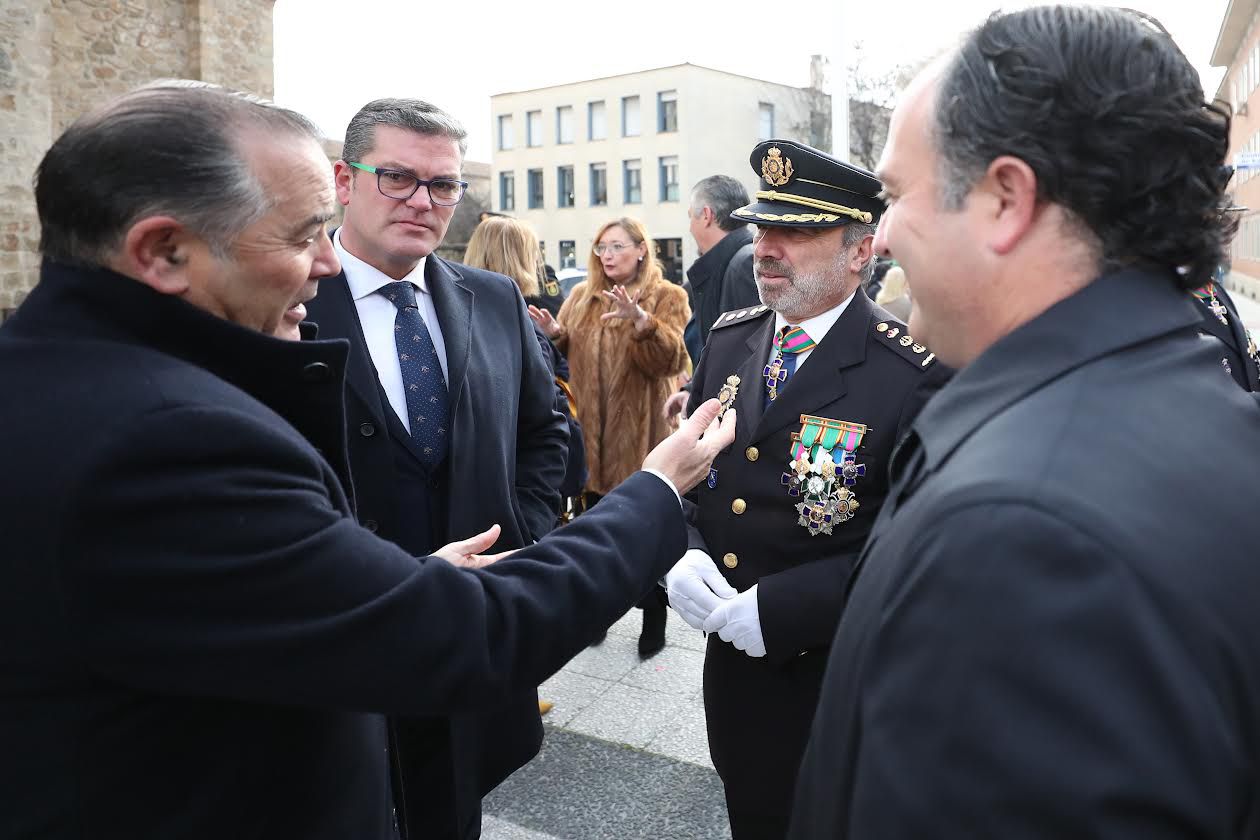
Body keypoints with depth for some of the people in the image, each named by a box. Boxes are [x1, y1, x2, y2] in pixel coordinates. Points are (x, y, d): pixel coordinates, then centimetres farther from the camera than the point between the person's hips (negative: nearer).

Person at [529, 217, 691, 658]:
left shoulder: (666, 297, -3)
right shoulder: (582, 295, 11)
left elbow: (670, 361, -16)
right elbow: (571, 354, 14)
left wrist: (642, 323, -31)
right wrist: (555, 334, -6)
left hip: (641, 435, -5)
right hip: (591, 432, 5)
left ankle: (654, 620, 20)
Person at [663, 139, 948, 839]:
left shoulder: (916, 374, -18)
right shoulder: (729, 340, 2)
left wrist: (782, 608, -25)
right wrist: (677, 555, -10)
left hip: (843, 684, -5)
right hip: (732, 662, 5)